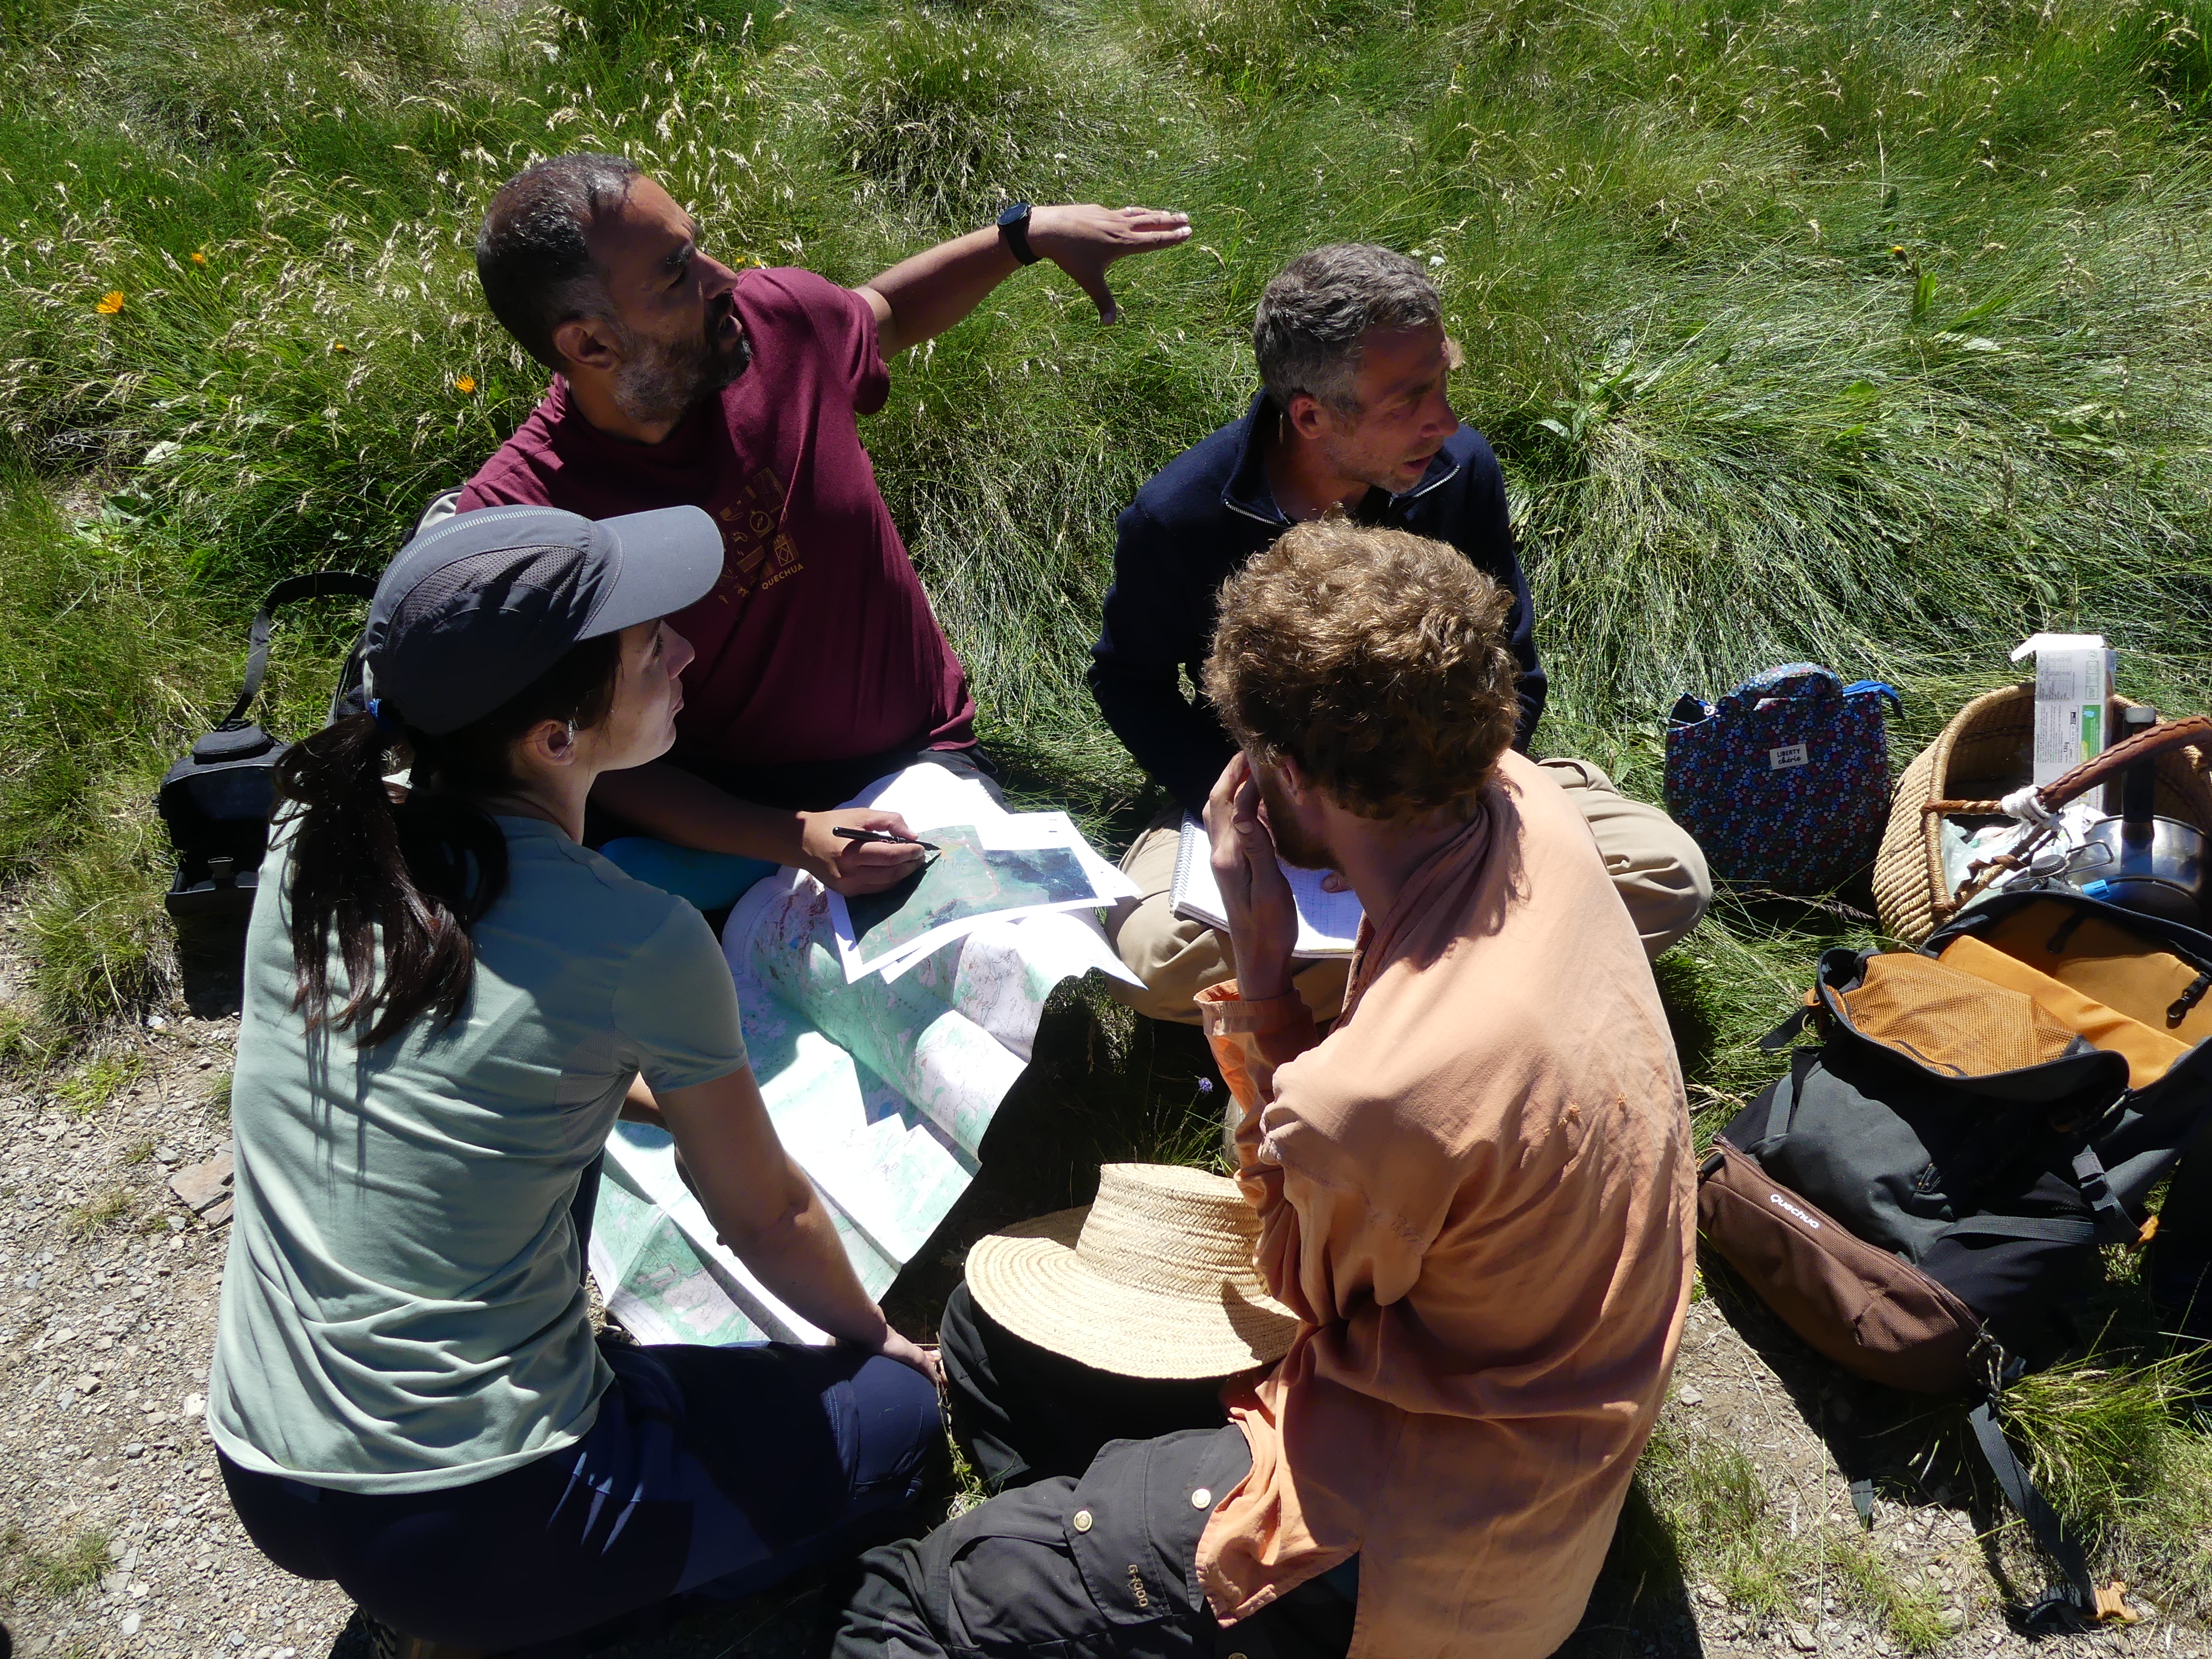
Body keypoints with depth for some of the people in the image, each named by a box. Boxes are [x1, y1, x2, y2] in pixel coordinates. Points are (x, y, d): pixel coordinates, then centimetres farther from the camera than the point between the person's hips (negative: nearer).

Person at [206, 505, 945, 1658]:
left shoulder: (315, 838, -5)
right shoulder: (639, 948, -21)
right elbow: (767, 1221, -5)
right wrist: (877, 1336, 16)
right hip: (474, 1530, -6)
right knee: (897, 1412, 11)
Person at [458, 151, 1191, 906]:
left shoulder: (772, 316, -8)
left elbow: (887, 312, 18)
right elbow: (596, 762, -16)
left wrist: (1030, 231, 10)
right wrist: (795, 841, -28)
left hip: (919, 758, 2)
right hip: (724, 818, -2)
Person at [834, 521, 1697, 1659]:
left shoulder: (1380, 1094, -38)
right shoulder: (1524, 801, -14)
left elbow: (1305, 1292, -13)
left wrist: (1262, 974, -20)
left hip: (1424, 1522, -9)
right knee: (994, 1320, 12)